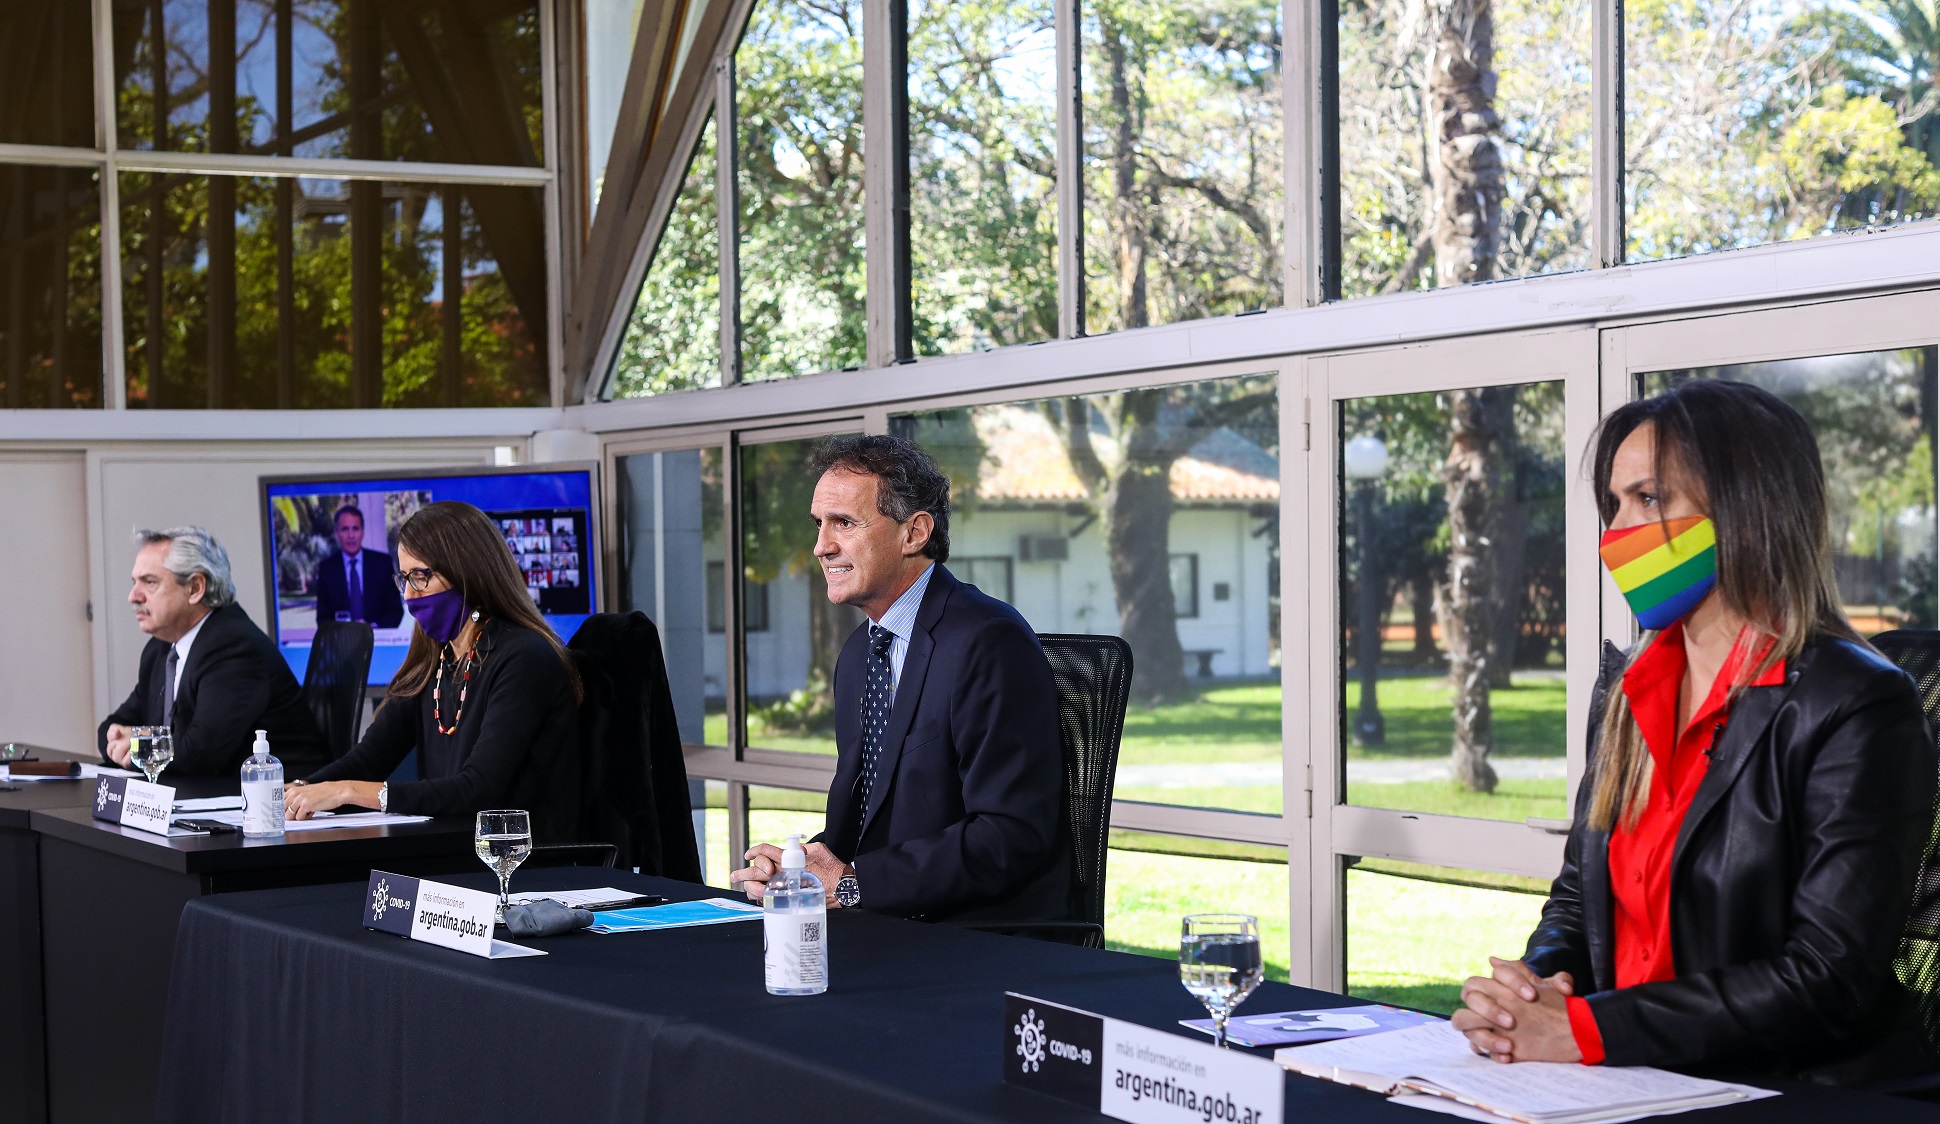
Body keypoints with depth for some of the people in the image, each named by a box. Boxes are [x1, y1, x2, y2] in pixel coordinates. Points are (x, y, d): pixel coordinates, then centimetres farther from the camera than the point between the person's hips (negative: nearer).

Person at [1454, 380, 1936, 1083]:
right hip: (1631, 1092, 6)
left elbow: (1830, 978, -16)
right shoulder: (1627, 688, 13)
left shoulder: (1858, 709, -10)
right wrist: (1538, 985, -5)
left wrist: (1586, 1028, -19)